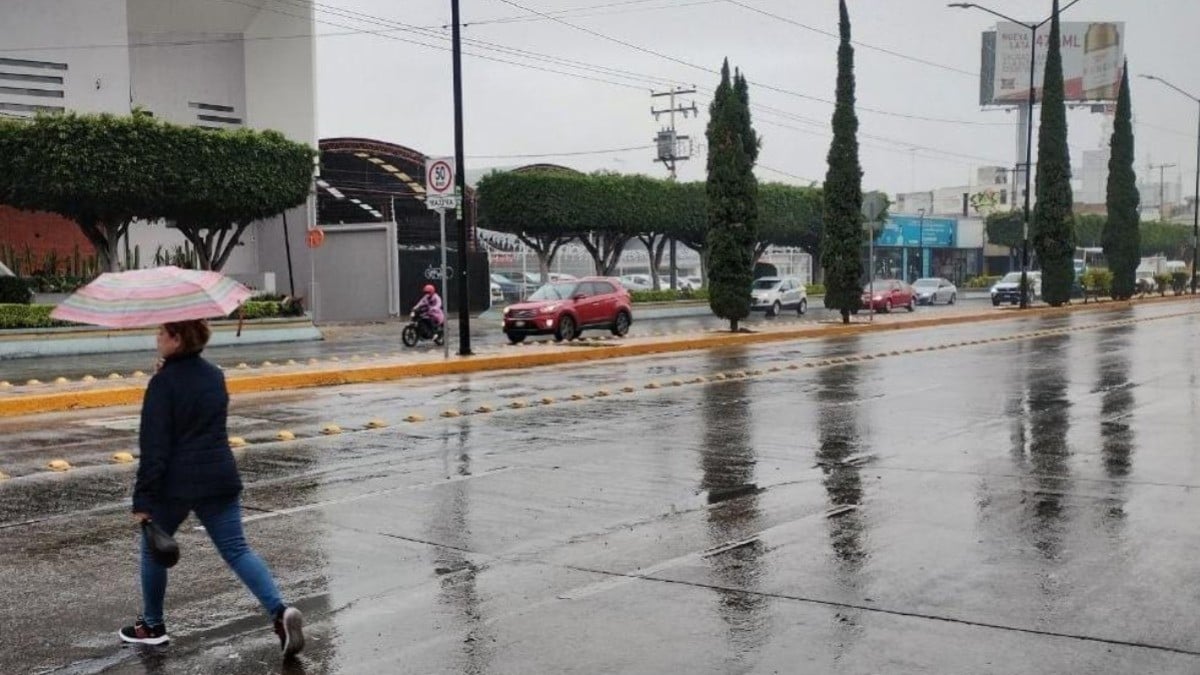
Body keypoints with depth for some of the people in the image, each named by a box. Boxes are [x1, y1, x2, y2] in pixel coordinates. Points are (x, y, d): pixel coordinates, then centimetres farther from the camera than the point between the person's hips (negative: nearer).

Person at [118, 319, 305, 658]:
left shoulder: (163, 383, -12)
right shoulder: (215, 376, 9)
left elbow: (154, 446, -15)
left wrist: (143, 499, -14)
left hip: (176, 484, -5)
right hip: (221, 478, 6)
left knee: (153, 549, 17)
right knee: (236, 549, 4)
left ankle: (152, 625, 28)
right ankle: (280, 610, -15)